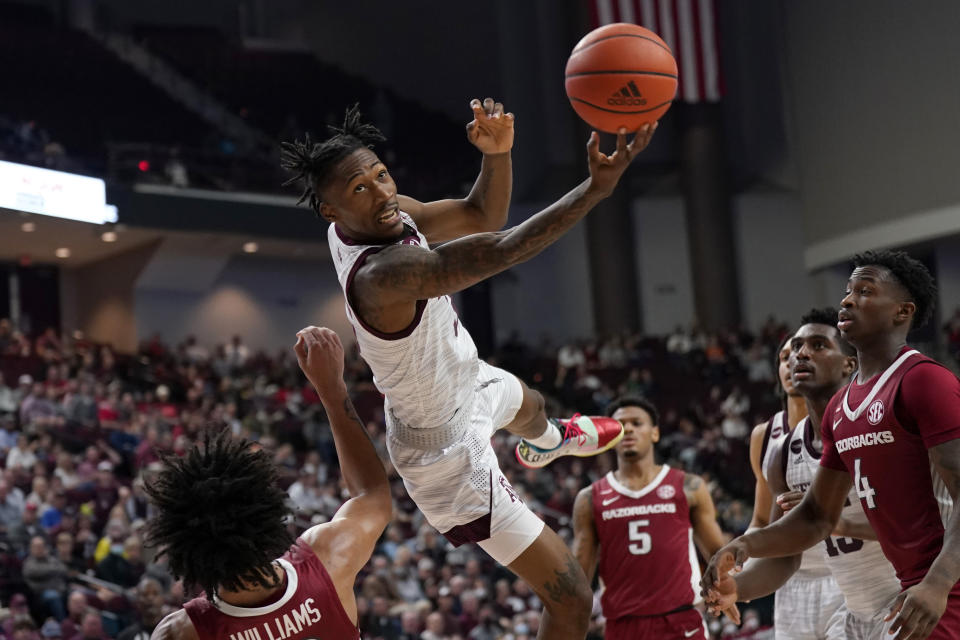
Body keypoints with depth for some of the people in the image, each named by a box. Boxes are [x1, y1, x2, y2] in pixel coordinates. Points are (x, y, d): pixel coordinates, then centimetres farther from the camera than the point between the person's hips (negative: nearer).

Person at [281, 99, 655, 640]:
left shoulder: (383, 214, -16)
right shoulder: (380, 273, -43)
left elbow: (483, 217, -5)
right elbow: (499, 252, -50)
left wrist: (498, 154, -26)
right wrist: (597, 188, -57)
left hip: (464, 384, 10)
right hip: (450, 452, -10)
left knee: (526, 404, 46)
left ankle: (547, 442, 84)